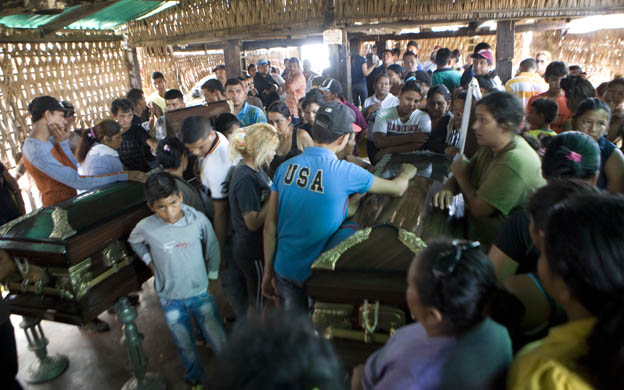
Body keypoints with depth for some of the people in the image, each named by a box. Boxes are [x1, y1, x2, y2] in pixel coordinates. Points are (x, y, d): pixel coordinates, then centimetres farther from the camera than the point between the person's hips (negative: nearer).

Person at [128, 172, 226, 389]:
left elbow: (212, 247, 1)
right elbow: (135, 243, 9)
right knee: (185, 347, 18)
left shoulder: (198, 220, -16)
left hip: (200, 293, 0)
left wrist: (211, 274, 6)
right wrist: (150, 262, 2)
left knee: (221, 344, 6)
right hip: (170, 300, 1)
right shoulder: (146, 227, -16)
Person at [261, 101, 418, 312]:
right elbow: (398, 189, -2)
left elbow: (270, 226, -2)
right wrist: (406, 174, 22)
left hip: (284, 270, 4)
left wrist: (268, 272, 10)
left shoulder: (285, 167, -7)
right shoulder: (345, 172, -18)